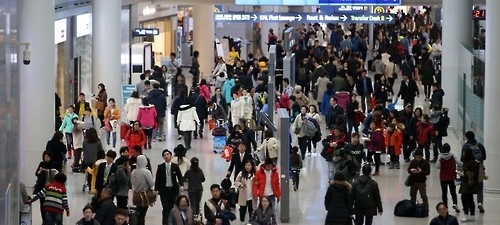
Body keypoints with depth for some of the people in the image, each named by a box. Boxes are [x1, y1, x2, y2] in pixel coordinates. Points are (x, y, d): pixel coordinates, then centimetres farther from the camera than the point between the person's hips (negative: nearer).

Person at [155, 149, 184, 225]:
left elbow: (180, 177, 3)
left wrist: (181, 185, -14)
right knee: (165, 208, -5)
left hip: (173, 190, 1)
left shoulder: (175, 166, 3)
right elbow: (157, 179, 2)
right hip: (164, 190, -1)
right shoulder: (160, 167, 2)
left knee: (172, 207, 3)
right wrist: (156, 190, -6)